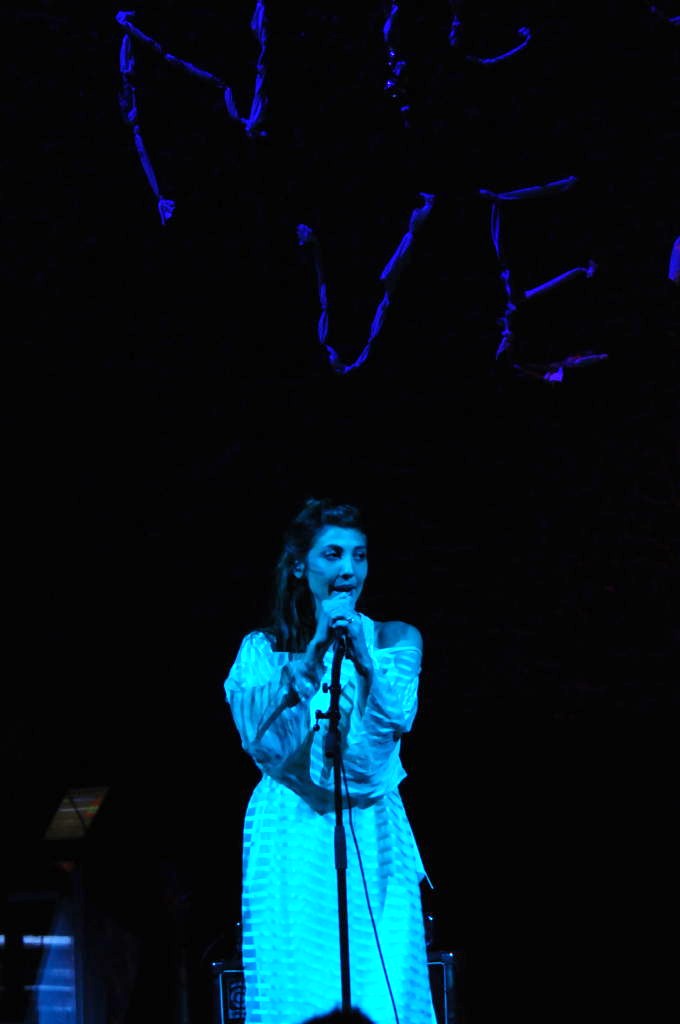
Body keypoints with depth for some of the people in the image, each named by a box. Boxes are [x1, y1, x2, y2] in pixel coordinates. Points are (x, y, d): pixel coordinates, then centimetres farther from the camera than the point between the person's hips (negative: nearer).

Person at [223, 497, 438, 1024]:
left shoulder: (395, 640, 8)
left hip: (373, 838, 1)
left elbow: (395, 718, -9)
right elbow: (259, 733, -9)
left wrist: (360, 651, -20)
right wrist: (312, 655, -15)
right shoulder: (263, 649, 6)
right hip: (290, 842, 0)